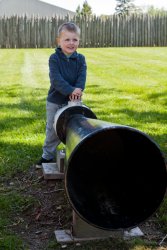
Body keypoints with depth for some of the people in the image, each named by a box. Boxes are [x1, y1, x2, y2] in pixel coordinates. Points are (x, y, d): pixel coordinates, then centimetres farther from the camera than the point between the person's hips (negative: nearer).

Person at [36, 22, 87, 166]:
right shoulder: (54, 58, -11)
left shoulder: (80, 59, -1)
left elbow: (82, 77, -12)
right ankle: (48, 155, 26)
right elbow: (56, 79, -23)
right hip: (55, 101, -2)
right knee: (52, 130, 10)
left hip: (74, 100, 2)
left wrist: (78, 90, -33)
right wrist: (71, 90, -36)